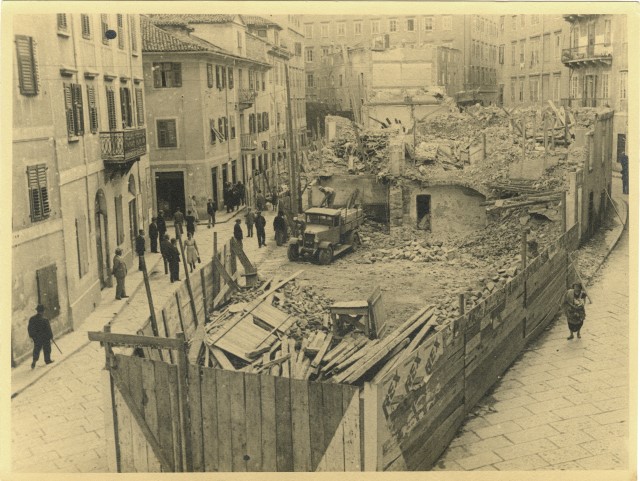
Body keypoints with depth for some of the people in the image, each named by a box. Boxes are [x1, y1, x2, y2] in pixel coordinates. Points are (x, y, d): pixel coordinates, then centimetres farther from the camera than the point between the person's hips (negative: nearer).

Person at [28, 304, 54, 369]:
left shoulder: (32, 319, -4)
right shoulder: (45, 320, -20)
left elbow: (29, 328, 4)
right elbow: (48, 329, -15)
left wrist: (32, 335, 17)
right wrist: (51, 335, -1)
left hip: (36, 338, 4)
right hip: (45, 337, -4)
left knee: (36, 349, 13)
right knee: (47, 349, 12)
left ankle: (34, 360, -4)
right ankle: (47, 360, 21)